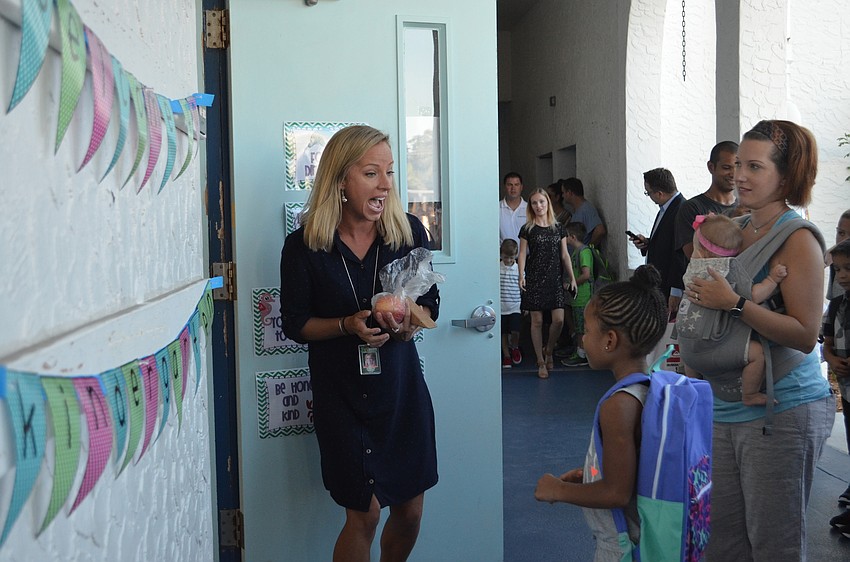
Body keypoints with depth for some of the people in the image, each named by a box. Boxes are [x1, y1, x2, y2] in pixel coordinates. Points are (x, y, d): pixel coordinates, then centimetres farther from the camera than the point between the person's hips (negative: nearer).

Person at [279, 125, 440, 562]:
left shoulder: (409, 232, -4)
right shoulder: (304, 246, -10)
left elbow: (430, 303, 5)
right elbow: (294, 324, -3)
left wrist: (408, 321, -17)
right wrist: (348, 325, -20)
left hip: (401, 385, 3)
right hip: (340, 392, -3)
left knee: (410, 510, 12)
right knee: (363, 514, -1)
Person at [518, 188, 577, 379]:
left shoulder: (558, 228, 9)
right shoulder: (527, 229, 2)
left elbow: (565, 254, 11)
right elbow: (522, 254, -1)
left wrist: (572, 277, 6)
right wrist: (521, 276, -14)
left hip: (555, 279, 2)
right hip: (535, 279, -2)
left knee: (558, 320, -5)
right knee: (537, 321, 0)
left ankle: (548, 350, 21)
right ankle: (541, 362, 10)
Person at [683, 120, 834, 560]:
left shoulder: (798, 240, -13)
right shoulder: (736, 229, 9)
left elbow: (805, 335, -20)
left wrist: (734, 303, -24)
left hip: (783, 411, -7)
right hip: (727, 407, 8)